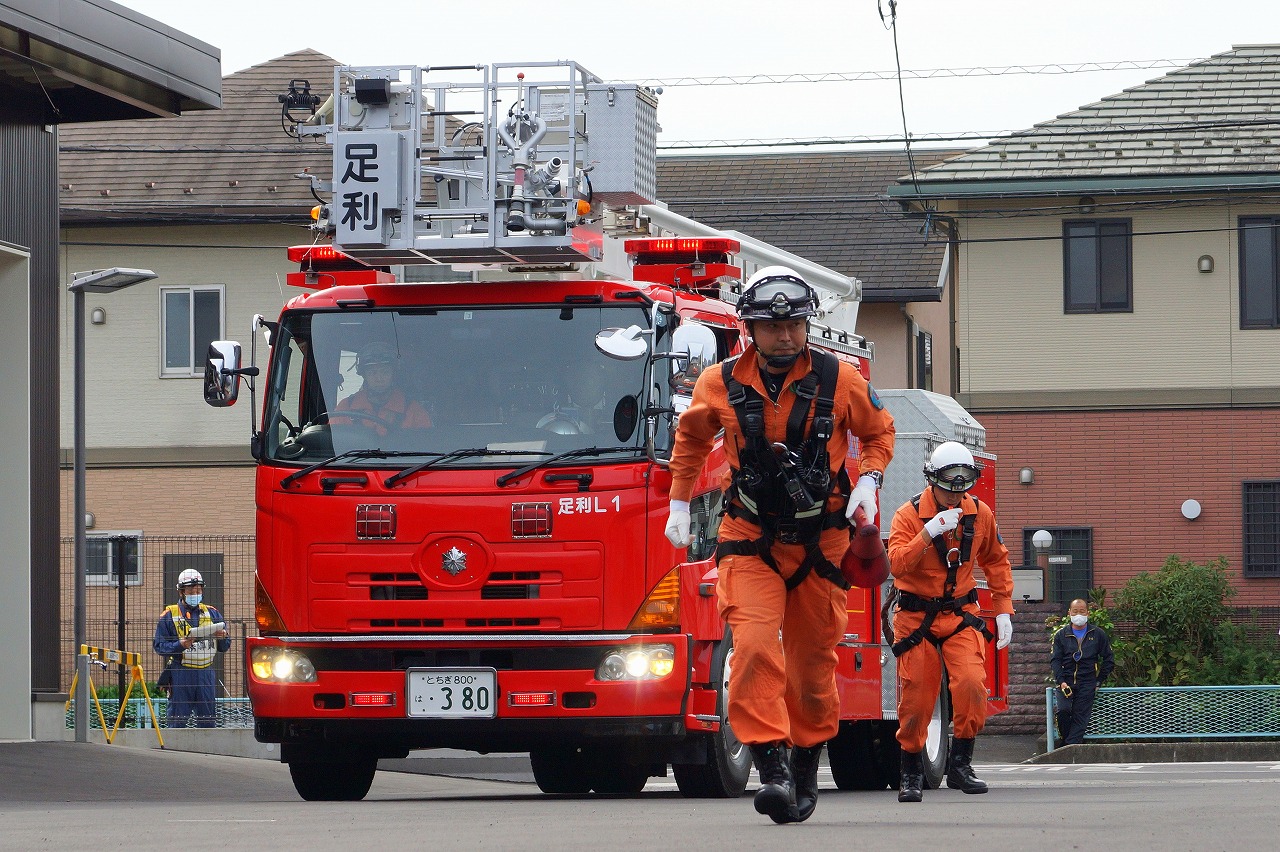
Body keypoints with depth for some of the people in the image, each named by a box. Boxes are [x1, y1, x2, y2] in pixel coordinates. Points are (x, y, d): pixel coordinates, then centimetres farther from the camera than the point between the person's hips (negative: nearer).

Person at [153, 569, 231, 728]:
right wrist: (180, 645, -18)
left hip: (206, 673, 3)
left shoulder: (212, 613, 13)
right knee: (178, 721, -2)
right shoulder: (169, 615, 4)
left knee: (208, 720, 6)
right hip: (180, 674, -3)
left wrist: (222, 637, -8)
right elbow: (159, 646, -2)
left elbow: (224, 646, 15)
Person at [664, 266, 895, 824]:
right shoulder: (720, 385, -1)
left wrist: (868, 481, -4)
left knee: (813, 661, 8)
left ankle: (807, 767, 28)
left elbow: (879, 432, 13)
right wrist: (680, 503, 18)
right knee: (754, 646, -21)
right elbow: (691, 437, 20)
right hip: (751, 541, 0)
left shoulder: (839, 380, -4)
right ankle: (772, 769, -25)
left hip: (819, 542, 1)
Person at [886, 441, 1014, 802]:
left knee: (971, 684, -19)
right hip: (917, 616, -2)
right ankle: (911, 772, 17)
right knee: (916, 697, -1)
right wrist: (929, 533, -34)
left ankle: (960, 765, -7)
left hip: (960, 614, 2)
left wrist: (1004, 610, 12)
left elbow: (996, 561, 17)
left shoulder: (980, 514, 1)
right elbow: (896, 565, -24)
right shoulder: (909, 515, -11)